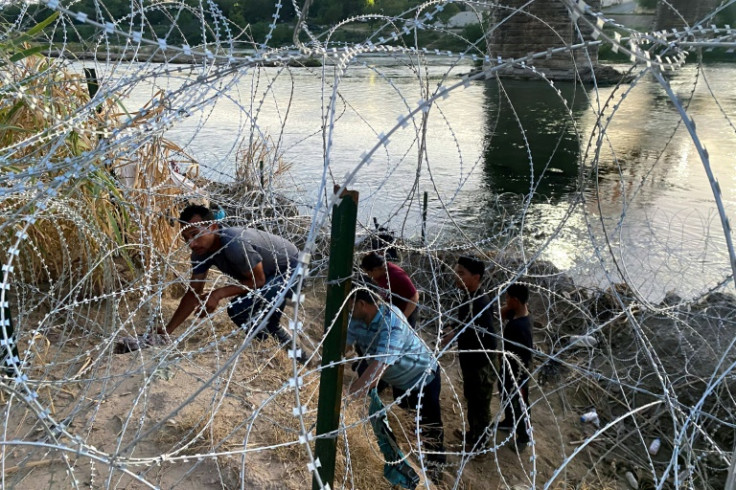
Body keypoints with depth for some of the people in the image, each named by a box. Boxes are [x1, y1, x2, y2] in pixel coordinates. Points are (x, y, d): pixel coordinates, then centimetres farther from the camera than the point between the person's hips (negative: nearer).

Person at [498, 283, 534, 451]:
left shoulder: (522, 327, -35)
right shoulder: (515, 314, -10)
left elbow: (526, 359, -29)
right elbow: (502, 314, 12)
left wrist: (520, 386, -22)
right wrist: (506, 307, -11)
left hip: (517, 372, -9)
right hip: (507, 368, 9)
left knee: (520, 404, 14)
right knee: (505, 396, 31)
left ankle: (523, 437, 36)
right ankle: (509, 421, 55)